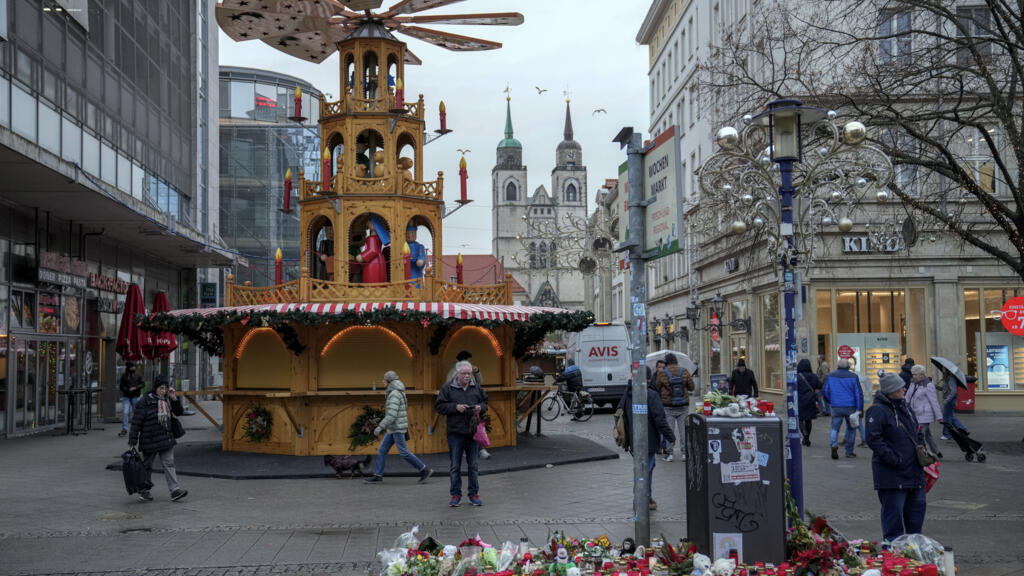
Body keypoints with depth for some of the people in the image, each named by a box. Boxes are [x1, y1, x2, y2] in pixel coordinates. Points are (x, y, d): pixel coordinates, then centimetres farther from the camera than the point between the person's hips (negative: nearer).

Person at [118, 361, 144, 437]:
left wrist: (135, 388, -15)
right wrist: (128, 389, -14)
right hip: (126, 397, 0)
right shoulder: (124, 376, 5)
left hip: (136, 397, 0)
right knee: (125, 413, -8)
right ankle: (124, 430, -5)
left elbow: (142, 384, 2)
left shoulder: (137, 375, 3)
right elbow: (121, 386, 3)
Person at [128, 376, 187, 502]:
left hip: (166, 439, 5)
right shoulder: (145, 402, -12)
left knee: (169, 464, -2)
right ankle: (143, 491, 25)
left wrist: (174, 399, -5)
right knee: (147, 465, 10)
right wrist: (133, 440, -13)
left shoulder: (167, 400, 7)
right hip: (150, 441, -4)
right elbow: (136, 422, -12)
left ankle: (175, 490, -6)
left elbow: (178, 412, 12)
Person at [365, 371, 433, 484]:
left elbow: (392, 415, -26)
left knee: (403, 452, -5)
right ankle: (378, 475, 12)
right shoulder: (397, 393, 12)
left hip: (397, 428, -10)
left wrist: (380, 427, -25)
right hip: (393, 428, 10)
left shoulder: (395, 394, -19)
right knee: (382, 449, 9)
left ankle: (425, 470, 2)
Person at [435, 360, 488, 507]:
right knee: (455, 466, 2)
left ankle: (474, 494, 17)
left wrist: (480, 407, -6)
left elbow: (485, 402, 17)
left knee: (473, 465, 9)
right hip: (455, 432, -2)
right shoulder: (447, 388, -2)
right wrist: (455, 407, -15)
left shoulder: (477, 387, 7)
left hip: (473, 431, 2)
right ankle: (455, 495, 12)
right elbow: (439, 406, -3)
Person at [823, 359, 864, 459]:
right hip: (850, 407, -1)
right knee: (851, 428, 14)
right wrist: (859, 409, -5)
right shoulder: (853, 376, -1)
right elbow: (859, 393, -6)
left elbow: (825, 391, 6)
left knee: (835, 428, 6)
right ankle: (849, 452, 17)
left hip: (836, 407, 1)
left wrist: (830, 402, 21)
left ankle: (834, 444, -22)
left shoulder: (831, 376, 5)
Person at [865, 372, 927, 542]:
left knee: (917, 506, 15)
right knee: (894, 510, -3)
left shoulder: (904, 406, 13)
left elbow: (916, 432, 26)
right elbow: (873, 439, -21)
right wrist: (893, 459, -21)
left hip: (913, 470, 9)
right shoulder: (877, 410, -15)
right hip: (892, 474, -9)